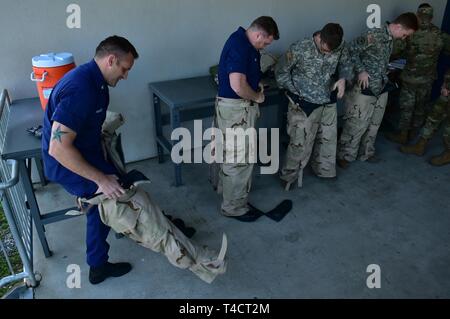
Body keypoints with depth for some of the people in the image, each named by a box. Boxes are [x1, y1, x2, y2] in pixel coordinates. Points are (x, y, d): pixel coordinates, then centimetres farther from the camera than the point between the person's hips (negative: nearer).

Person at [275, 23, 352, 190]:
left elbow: (346, 64, 10)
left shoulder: (341, 47, -11)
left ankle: (324, 170, 43)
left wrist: (343, 78, -9)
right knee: (300, 144, 0)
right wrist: (296, 93, -11)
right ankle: (288, 176, 22)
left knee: (328, 139, 19)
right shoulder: (299, 49, -24)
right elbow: (281, 72, -11)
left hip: (328, 102, 5)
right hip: (304, 104, -5)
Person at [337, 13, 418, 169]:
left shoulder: (390, 40, 9)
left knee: (374, 124, 16)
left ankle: (366, 153, 32)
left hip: (381, 89, 8)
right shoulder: (373, 35, -17)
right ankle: (344, 156, 14)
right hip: (365, 89, -8)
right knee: (357, 125, -1)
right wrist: (361, 71, -20)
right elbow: (351, 49, -17)